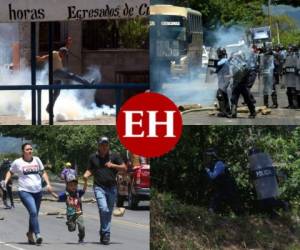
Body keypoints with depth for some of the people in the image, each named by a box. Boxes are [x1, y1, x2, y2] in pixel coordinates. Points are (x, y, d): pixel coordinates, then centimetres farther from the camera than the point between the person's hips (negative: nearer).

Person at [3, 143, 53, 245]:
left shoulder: (36, 160, 9)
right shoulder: (17, 162, 0)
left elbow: (43, 172, 18)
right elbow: (10, 172, 15)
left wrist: (48, 184, 7)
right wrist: (6, 181, -1)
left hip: (37, 191, 4)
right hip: (25, 191, -4)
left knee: (34, 214, 11)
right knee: (33, 212, -21)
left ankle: (30, 234, 30)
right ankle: (37, 235, -25)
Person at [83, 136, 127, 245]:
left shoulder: (114, 156, 5)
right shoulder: (93, 157, 9)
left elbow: (124, 168, 3)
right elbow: (90, 170, 17)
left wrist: (113, 165, -13)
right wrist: (86, 175, -5)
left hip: (111, 187, 1)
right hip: (99, 187, -1)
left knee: (109, 212, 5)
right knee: (103, 209, -19)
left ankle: (104, 233, 17)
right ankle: (106, 234, -14)